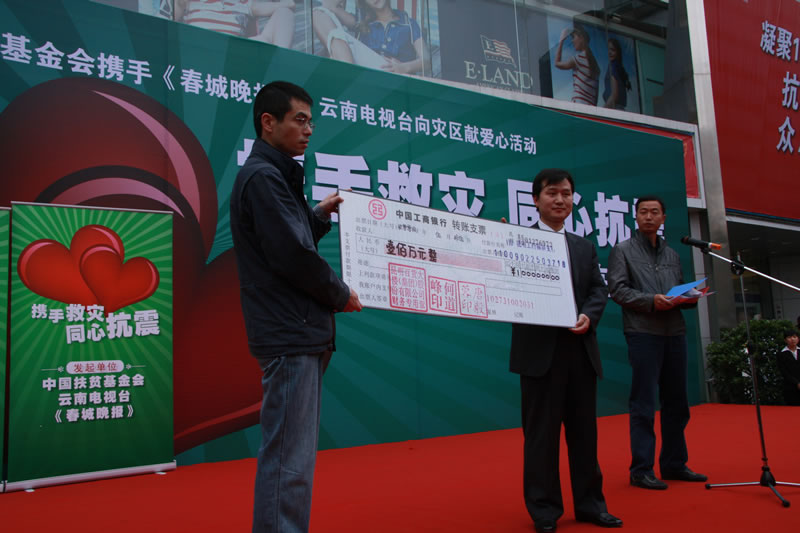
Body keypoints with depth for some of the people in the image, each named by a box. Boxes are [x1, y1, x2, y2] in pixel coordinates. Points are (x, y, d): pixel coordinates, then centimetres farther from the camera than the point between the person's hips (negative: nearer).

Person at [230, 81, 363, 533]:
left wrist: (320, 216, 13)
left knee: (294, 454, 16)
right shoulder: (263, 177, -11)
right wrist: (341, 295, -6)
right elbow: (292, 256, -18)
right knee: (289, 458, -5)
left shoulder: (275, 175, 19)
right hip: (290, 335, -10)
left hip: (300, 334, 10)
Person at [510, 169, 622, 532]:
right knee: (541, 432, 3)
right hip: (540, 349, -5)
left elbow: (599, 289, 9)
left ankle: (589, 503, 25)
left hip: (581, 348, 5)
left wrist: (588, 315, -9)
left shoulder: (584, 246, 18)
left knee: (584, 429, 12)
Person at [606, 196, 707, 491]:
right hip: (643, 333, -6)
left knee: (676, 402, 11)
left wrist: (691, 298, -1)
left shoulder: (672, 255, 21)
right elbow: (617, 289, -6)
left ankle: (674, 463, 23)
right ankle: (641, 469, 2)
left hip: (675, 333, 6)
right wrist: (651, 300, -18)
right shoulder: (622, 250, 4)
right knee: (643, 404, -4)